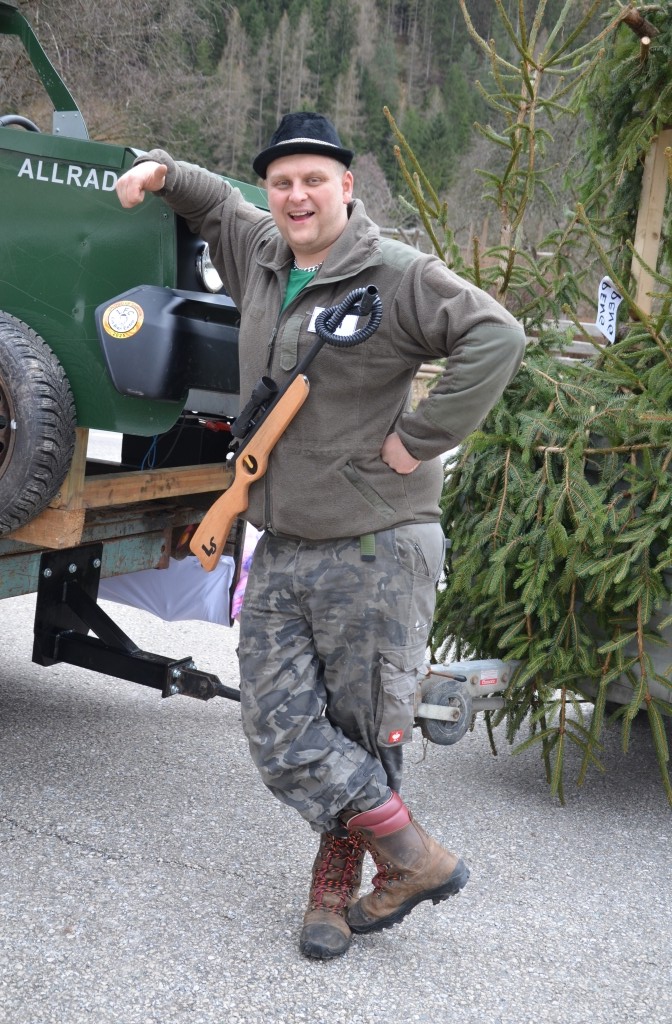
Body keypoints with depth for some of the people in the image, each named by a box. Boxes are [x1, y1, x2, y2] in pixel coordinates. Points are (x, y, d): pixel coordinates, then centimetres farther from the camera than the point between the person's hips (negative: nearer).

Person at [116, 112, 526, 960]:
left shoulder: (396, 275, -9)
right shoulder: (259, 256, 13)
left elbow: (496, 336, -21)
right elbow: (215, 201, 35)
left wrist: (420, 438, -19)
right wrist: (161, 171, 17)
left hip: (375, 551, -7)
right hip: (279, 551, 7)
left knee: (361, 731, 4)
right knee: (279, 731, 1)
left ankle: (337, 886, 22)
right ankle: (414, 857, 14)